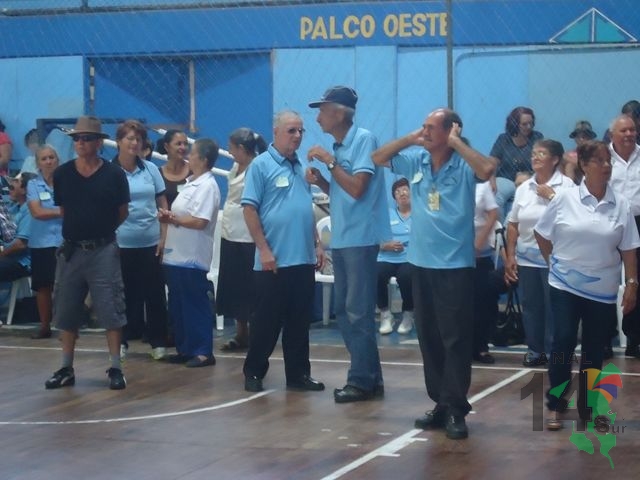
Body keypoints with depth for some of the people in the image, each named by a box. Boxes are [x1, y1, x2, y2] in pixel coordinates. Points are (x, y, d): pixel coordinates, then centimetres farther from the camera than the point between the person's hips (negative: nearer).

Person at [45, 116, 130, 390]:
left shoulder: (114, 175, -5)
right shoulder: (62, 174, 1)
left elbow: (122, 213, 6)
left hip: (103, 251, -3)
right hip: (71, 250, 3)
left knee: (110, 310, -2)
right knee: (66, 311, 8)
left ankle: (115, 369, 5)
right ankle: (66, 369, 17)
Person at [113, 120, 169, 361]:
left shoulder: (150, 169, 4)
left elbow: (163, 205, 8)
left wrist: (163, 237, 2)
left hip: (150, 243, 2)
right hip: (121, 243, -2)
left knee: (154, 293, 5)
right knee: (125, 294, 7)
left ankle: (158, 342, 12)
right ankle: (122, 340, 17)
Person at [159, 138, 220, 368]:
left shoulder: (207, 186, -14)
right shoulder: (190, 183, 16)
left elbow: (200, 221, -23)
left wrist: (172, 219, -11)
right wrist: (168, 216, 0)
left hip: (192, 258, -10)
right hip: (176, 255, 10)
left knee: (195, 305, -4)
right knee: (177, 305, 13)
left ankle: (203, 352, 1)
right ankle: (185, 349, 20)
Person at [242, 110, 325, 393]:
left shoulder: (301, 167, 14)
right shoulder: (261, 165, -6)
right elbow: (249, 209, -10)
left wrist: (317, 244, 14)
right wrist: (264, 250, -14)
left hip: (303, 259, 6)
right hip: (274, 261, -6)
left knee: (299, 322, 9)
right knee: (267, 321, 1)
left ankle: (298, 374, 15)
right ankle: (253, 372, 12)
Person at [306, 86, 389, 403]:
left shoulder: (364, 140, -11)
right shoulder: (338, 146, 13)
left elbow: (357, 189, -18)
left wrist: (329, 162, -13)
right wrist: (319, 181, 3)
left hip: (360, 238, -9)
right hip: (341, 239, 9)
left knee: (358, 312, -5)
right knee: (344, 311, 10)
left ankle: (362, 381, 1)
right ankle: (369, 376, 17)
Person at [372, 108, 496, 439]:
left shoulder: (463, 166, -9)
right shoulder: (416, 161, 6)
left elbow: (488, 169, -29)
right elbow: (377, 158, 13)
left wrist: (456, 142, -18)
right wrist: (409, 139, 1)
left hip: (455, 265, -6)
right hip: (421, 262, 6)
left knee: (456, 339, -3)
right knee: (428, 338, 11)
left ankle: (456, 409, 2)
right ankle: (440, 403, 20)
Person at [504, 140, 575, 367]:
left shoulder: (566, 185, -6)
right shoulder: (524, 188, 9)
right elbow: (513, 225, 11)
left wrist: (552, 197, -13)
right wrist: (510, 256, 7)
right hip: (526, 258, 5)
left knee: (553, 306, -1)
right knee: (530, 305, 10)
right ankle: (535, 350, 20)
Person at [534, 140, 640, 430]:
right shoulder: (565, 198, -5)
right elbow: (541, 234, 6)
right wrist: (554, 262, 6)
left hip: (603, 289, 2)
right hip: (565, 285, -2)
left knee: (594, 349, 7)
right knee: (563, 341, -7)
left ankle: (587, 406, 19)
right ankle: (556, 405, 4)